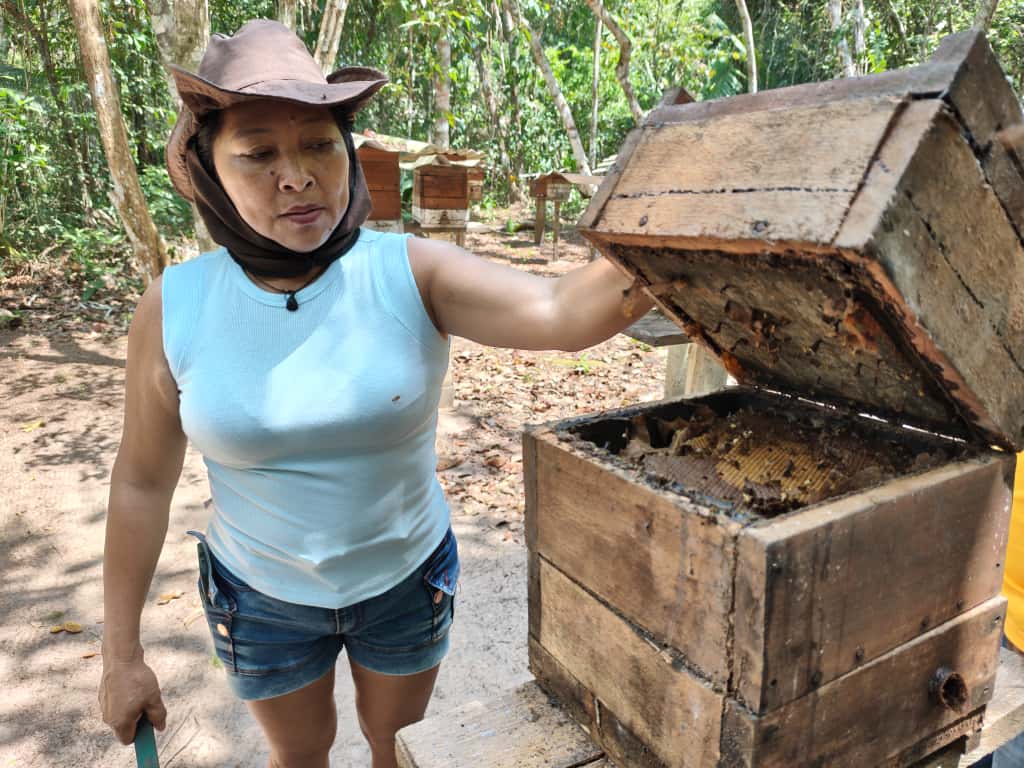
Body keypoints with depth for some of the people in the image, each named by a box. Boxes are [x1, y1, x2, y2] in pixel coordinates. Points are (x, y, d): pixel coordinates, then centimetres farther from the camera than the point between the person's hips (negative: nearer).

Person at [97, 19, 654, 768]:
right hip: (262, 596, 1)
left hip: (406, 581, 0)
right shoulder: (175, 309, -15)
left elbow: (563, 310, -36)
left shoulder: (412, 273, -20)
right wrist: (122, 654, 1)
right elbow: (142, 484, -6)